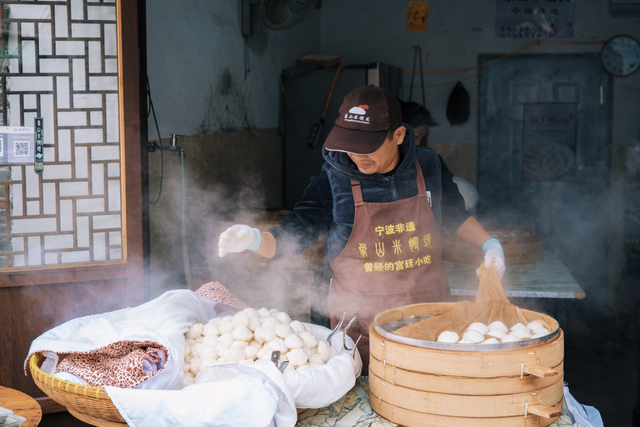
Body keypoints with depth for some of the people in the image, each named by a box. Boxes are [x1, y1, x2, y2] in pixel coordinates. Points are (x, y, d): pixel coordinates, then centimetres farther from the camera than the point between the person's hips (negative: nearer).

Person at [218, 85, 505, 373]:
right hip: (360, 322, -2)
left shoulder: (429, 166, -1)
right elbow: (291, 237, -10)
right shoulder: (333, 180, -9)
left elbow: (454, 215, 18)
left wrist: (490, 245, 8)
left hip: (430, 309, 2)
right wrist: (252, 238, -29)